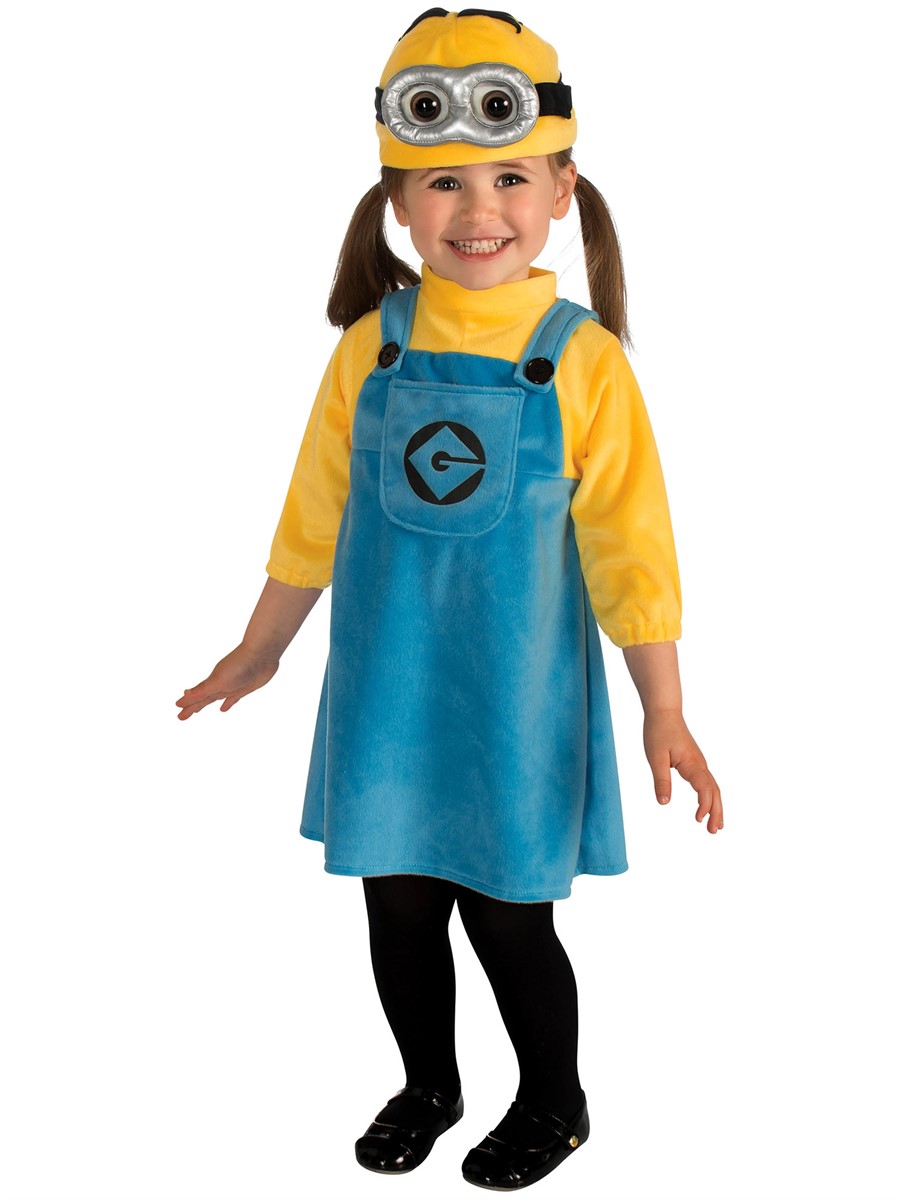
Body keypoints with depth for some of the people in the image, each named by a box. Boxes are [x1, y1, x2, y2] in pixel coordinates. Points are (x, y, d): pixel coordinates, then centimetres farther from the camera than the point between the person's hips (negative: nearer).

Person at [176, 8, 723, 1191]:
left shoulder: (584, 362, -11)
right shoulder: (371, 349, -2)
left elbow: (630, 549, -8)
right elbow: (314, 519, 7)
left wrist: (664, 714, -8)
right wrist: (259, 652, 15)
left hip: (518, 704, -3)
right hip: (387, 695, 3)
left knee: (508, 918, 8)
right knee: (398, 908, 15)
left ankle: (554, 1104, 35)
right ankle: (428, 1085, 41)